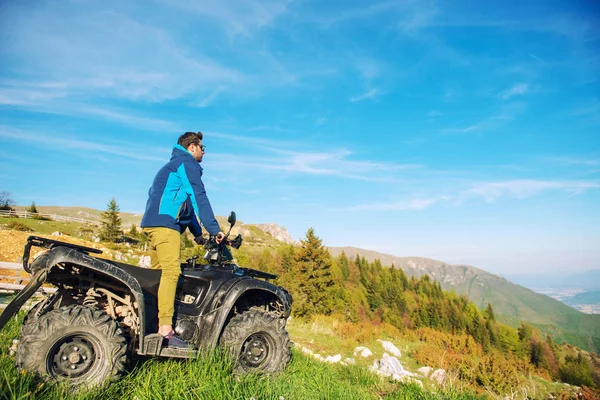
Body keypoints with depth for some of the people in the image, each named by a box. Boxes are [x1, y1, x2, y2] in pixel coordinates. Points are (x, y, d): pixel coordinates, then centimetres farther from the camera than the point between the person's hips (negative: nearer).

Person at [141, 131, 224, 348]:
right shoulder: (187, 164, -1)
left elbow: (187, 204, 29)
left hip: (153, 223, 11)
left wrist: (197, 233, 26)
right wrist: (215, 229, -15)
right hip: (165, 223, -11)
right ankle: (165, 330, -24)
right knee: (171, 272, -18)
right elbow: (199, 198, -13)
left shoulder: (174, 166, 31)